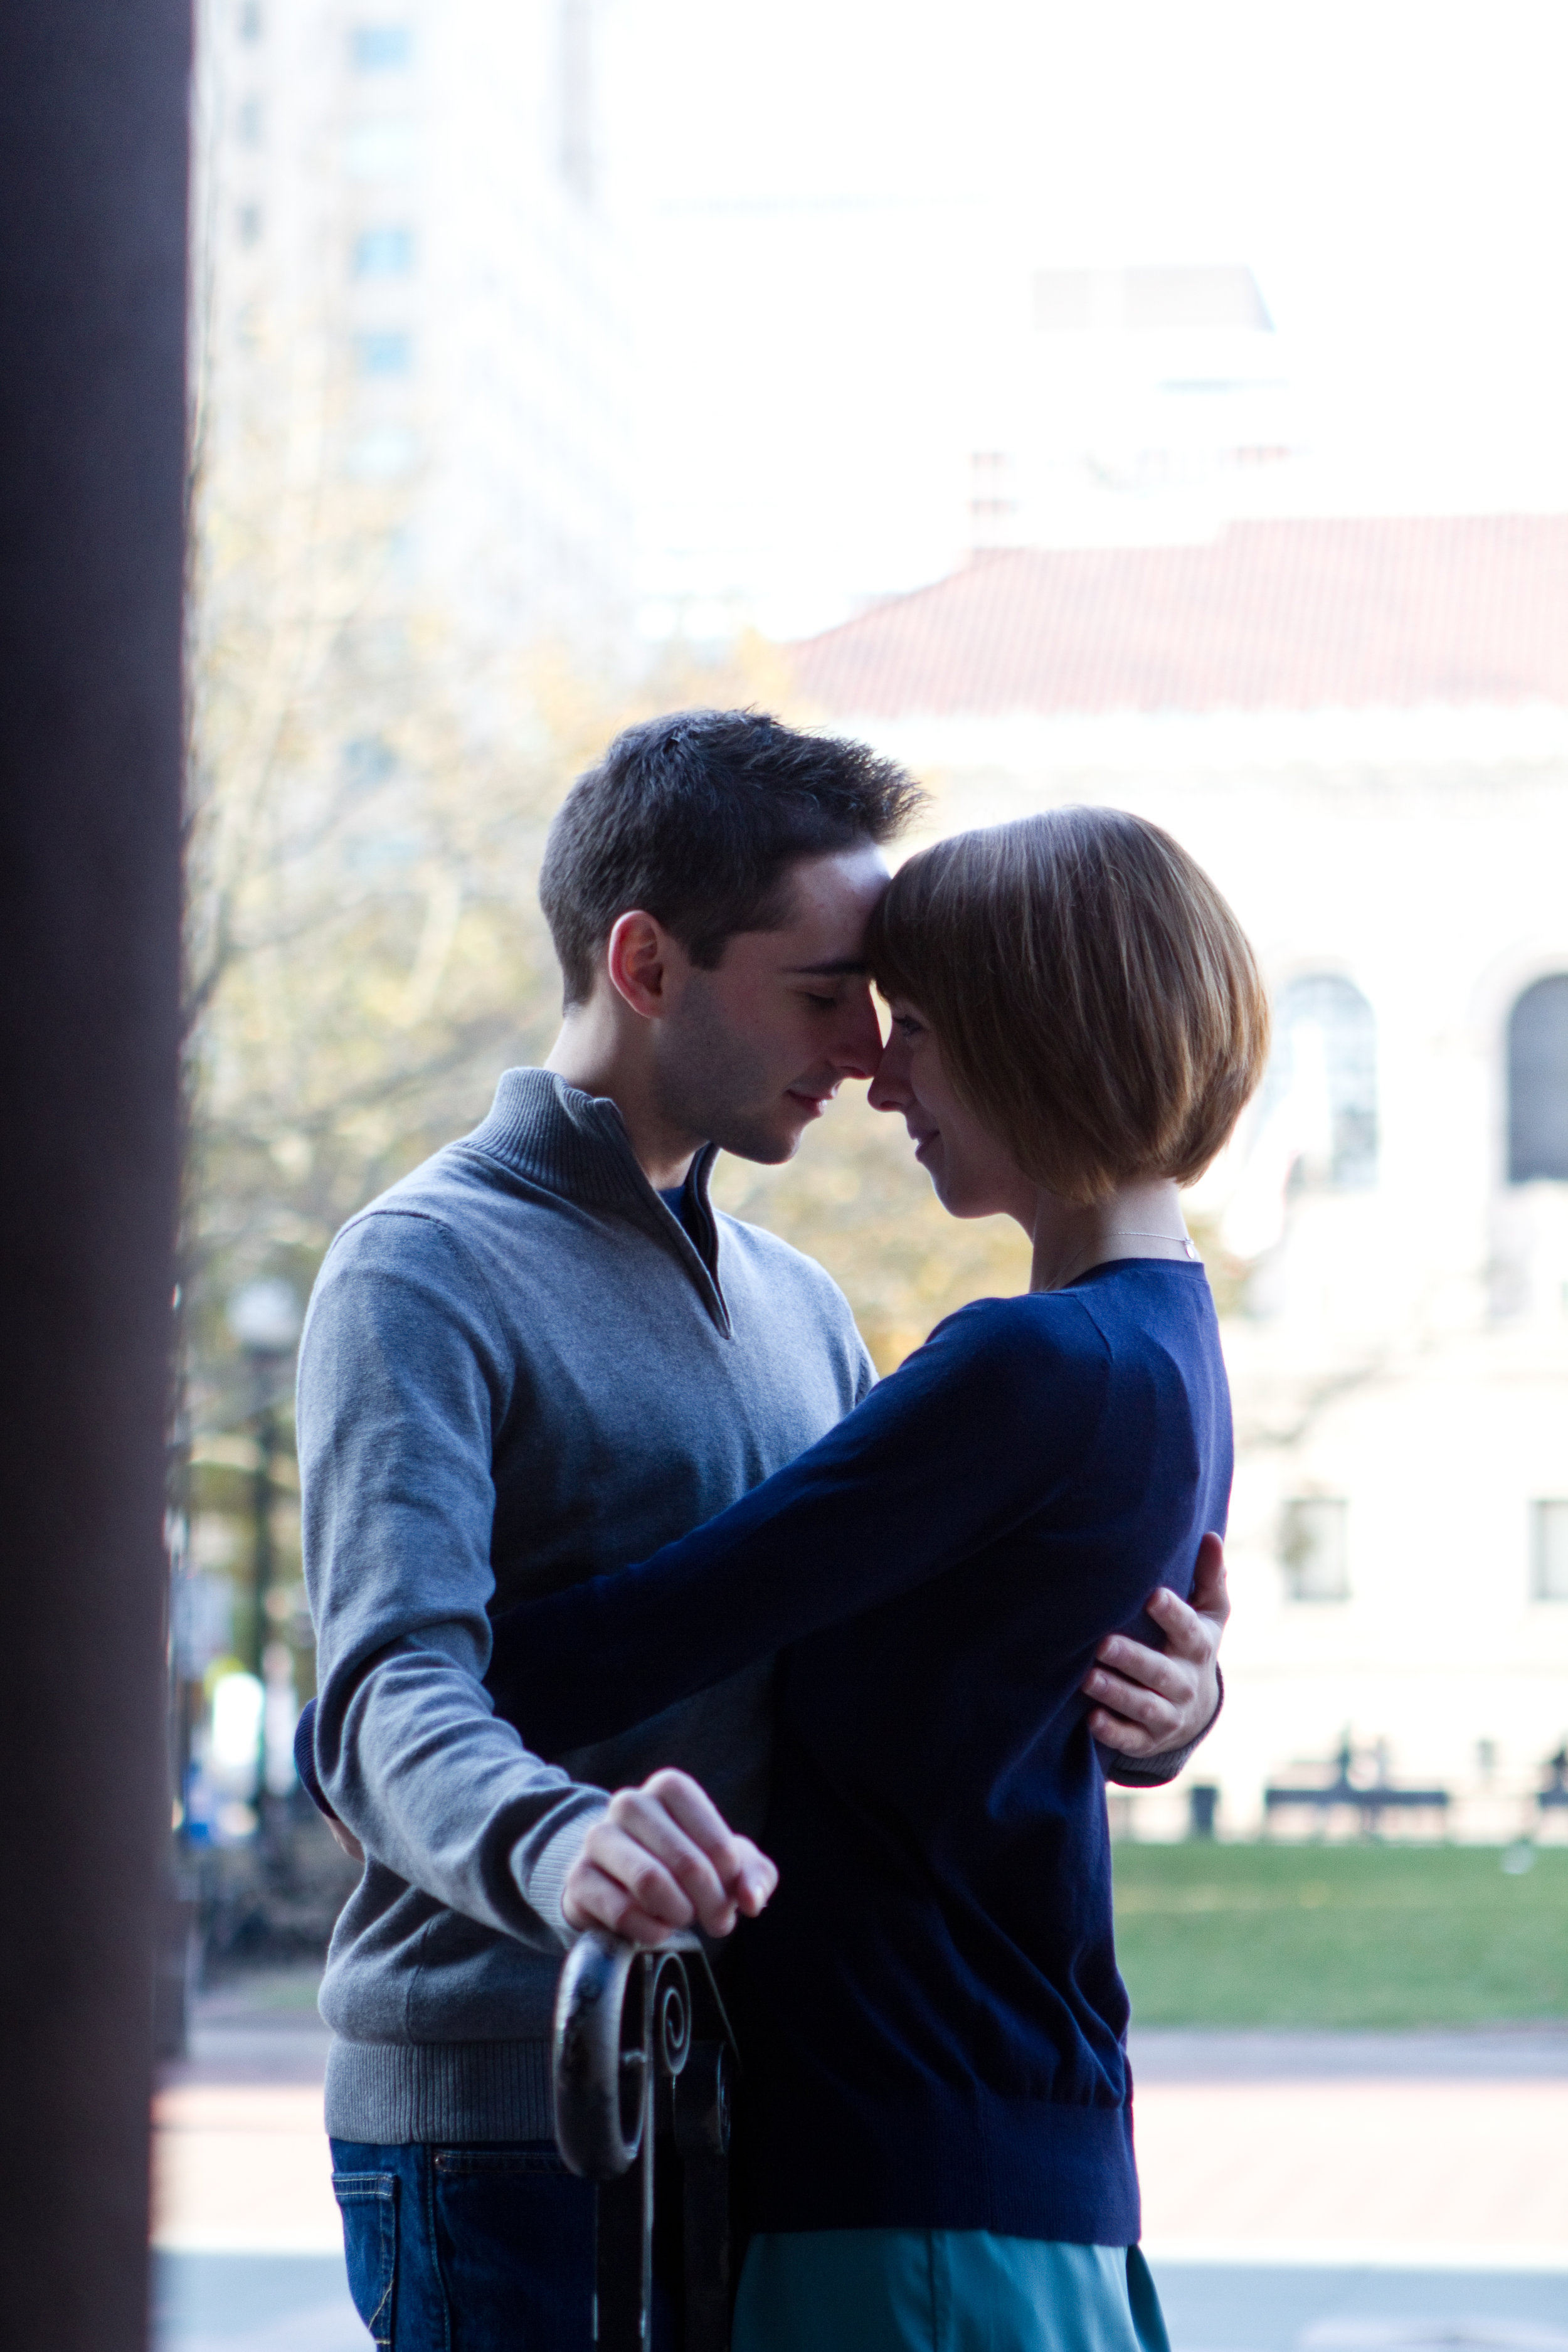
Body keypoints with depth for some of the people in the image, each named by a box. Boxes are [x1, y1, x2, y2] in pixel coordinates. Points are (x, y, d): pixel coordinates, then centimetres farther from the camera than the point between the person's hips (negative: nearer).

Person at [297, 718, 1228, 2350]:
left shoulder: (799, 1305, 17)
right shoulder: (426, 1273, -9)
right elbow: (391, 1702, -23)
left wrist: (1157, 1697, -8)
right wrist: (560, 1852, -45)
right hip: (506, 2130, -7)